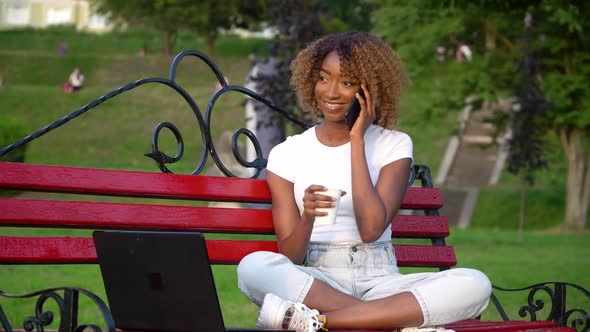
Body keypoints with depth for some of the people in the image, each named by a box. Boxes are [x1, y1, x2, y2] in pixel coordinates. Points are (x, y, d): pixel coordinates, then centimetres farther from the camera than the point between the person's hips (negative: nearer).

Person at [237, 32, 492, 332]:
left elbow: (371, 229, -10)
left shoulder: (394, 145, 7)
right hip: (314, 281, 0)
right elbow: (290, 258, -1)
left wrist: (358, 141, -5)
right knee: (254, 266, -34)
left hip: (379, 282, 1)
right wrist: (307, 217, -23)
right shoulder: (285, 154, 7)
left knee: (475, 284, -27)